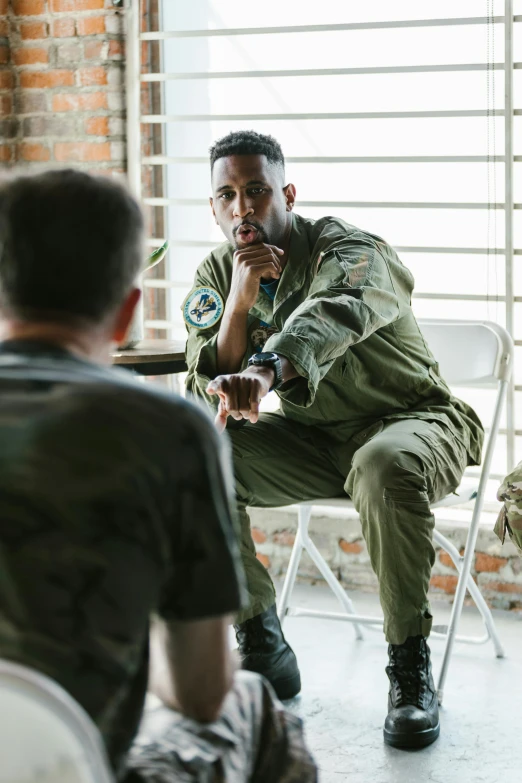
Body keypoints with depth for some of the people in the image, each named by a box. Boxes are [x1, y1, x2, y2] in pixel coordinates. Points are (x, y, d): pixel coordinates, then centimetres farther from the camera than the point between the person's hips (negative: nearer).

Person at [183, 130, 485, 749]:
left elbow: (333, 314, -45)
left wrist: (264, 370, -65)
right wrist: (239, 302, -23)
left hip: (414, 420, -5)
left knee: (386, 466, -41)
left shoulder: (349, 251, -19)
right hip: (313, 438, 5)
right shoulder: (215, 276, -1)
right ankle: (262, 647, -8)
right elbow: (210, 399, -9)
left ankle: (410, 667, -24)